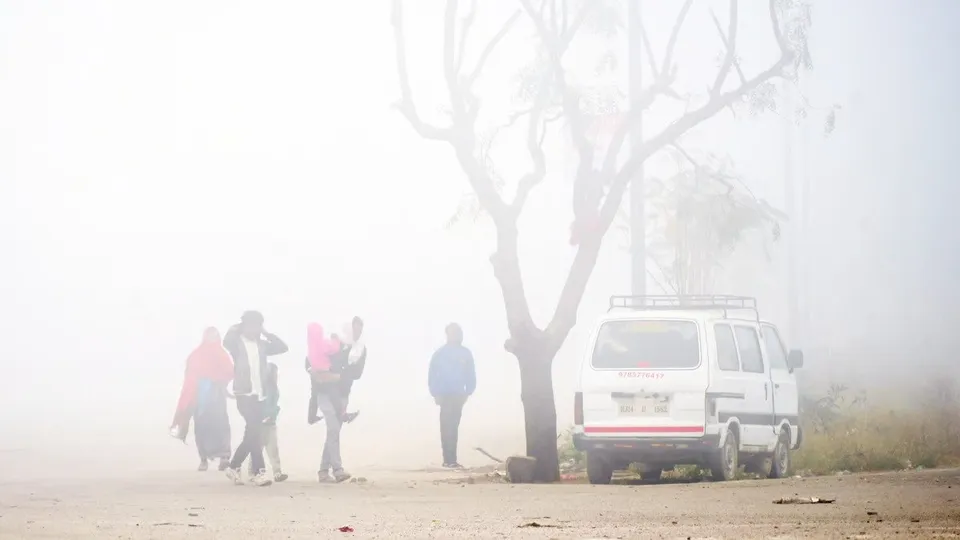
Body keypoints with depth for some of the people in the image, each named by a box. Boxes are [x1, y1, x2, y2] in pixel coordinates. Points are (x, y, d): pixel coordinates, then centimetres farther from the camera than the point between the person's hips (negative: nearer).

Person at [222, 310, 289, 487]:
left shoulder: (261, 345, 13)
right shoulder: (237, 343, -2)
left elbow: (282, 347, 7)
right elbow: (226, 341, -24)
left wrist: (267, 334, 4)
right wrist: (237, 329, -8)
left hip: (260, 394, 6)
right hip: (244, 394, -6)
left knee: (252, 433, 9)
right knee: (254, 431, -15)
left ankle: (233, 467, 24)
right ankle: (260, 472, -16)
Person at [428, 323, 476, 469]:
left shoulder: (465, 353, 5)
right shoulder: (440, 354, -4)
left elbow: (470, 375, 7)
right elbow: (433, 375, -4)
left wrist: (468, 392, -5)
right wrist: (436, 394, -13)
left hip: (458, 396, 4)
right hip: (445, 395, -4)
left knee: (452, 427, 9)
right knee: (447, 427, -10)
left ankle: (450, 459, 14)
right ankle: (450, 459, -16)